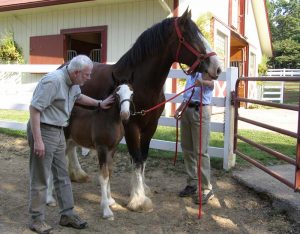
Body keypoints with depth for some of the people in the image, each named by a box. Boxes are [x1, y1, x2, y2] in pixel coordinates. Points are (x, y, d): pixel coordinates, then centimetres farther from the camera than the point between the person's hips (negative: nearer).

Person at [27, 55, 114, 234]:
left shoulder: (74, 82, 4)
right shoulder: (53, 81, -23)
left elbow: (78, 97, 27)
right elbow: (34, 109, -23)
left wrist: (99, 104, 26)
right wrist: (37, 140, -25)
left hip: (59, 132, 9)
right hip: (44, 131, -9)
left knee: (63, 175, 13)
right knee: (40, 178, 1)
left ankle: (68, 214, 24)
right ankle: (37, 219, 16)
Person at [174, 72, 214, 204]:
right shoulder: (190, 75, 19)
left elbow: (211, 83, -30)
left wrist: (202, 82, -51)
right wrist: (178, 110, 15)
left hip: (200, 110, -8)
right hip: (186, 111, 8)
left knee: (200, 151, -9)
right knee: (187, 149, 12)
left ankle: (206, 189, 0)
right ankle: (192, 184, 24)